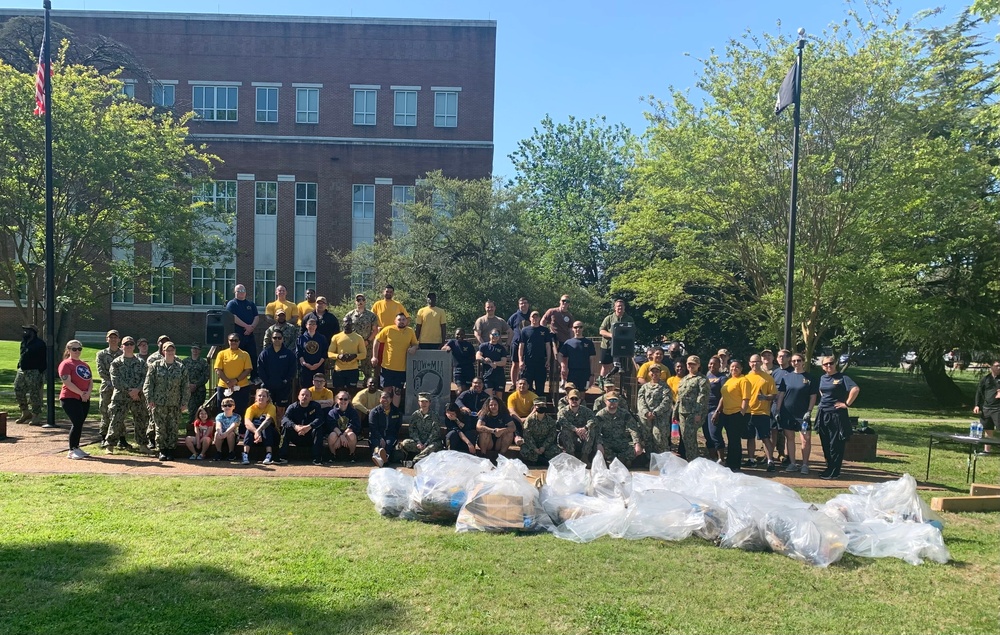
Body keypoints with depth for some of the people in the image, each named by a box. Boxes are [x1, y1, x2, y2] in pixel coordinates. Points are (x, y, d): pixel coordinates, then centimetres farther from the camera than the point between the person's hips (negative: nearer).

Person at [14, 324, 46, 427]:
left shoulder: (39, 344, -11)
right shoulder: (24, 343, 13)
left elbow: (43, 360, -13)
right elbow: (22, 357, 22)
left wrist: (41, 374, -16)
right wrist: (19, 367, 17)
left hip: (34, 373, -8)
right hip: (22, 371, 8)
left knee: (35, 395, -4)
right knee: (18, 391, 10)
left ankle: (36, 416, 5)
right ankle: (25, 413, 25)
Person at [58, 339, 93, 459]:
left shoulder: (85, 365, 17)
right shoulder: (66, 364, -6)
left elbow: (91, 381, 14)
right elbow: (67, 383, -15)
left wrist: (88, 392, -5)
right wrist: (81, 393, -15)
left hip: (84, 399, 7)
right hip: (70, 399, -7)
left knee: (79, 424, 11)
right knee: (77, 423, -13)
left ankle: (76, 448, 21)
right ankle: (72, 451, -6)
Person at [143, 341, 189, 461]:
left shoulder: (181, 368, 6)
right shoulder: (155, 365, 3)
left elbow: (185, 387, 5)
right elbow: (148, 383, 1)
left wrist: (184, 403, 0)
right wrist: (150, 400, -6)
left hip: (175, 404, 1)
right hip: (159, 403, -1)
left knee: (173, 428, 3)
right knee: (160, 427, 2)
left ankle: (170, 450, 12)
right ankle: (162, 450, 12)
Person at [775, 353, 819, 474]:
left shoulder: (809, 378, 1)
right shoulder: (786, 376, 6)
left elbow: (813, 397, 0)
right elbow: (780, 394, 7)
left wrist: (809, 411, -10)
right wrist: (778, 411, 2)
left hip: (802, 414, -2)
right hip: (787, 413, 2)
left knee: (806, 439, -5)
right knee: (789, 438, 7)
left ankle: (805, 464, 6)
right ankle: (792, 463, 16)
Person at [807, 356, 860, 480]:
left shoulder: (842, 377, -10)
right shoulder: (823, 378, 12)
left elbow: (855, 389, -23)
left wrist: (847, 404, -19)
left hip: (837, 415, -7)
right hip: (823, 414, 7)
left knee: (836, 445, -2)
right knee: (825, 444, 12)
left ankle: (833, 472, 3)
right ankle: (829, 468, 22)